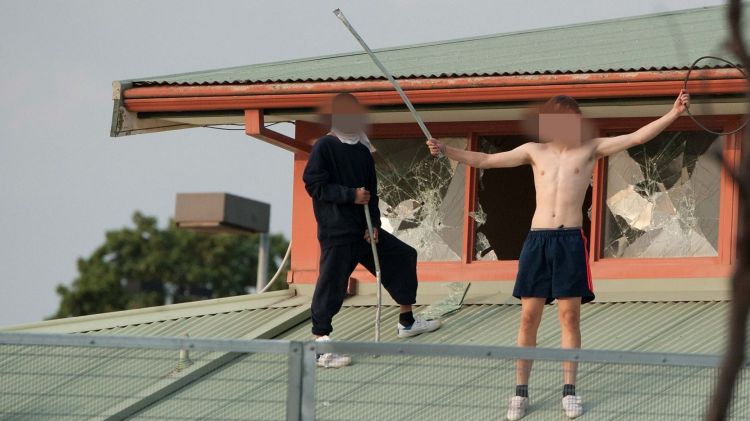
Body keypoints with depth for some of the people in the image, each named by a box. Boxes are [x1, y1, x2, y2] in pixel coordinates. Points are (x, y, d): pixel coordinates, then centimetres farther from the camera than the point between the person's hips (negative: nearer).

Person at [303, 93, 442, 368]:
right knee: (331, 286, -8)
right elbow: (314, 185, -14)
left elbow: (371, 192, 11)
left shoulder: (363, 151, 11)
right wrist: (351, 195, -18)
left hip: (364, 230, 8)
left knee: (403, 257, 15)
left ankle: (406, 322, 29)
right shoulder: (325, 147, -9)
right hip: (337, 233, -8)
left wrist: (374, 225, -1)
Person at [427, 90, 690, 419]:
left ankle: (569, 389, 9)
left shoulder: (590, 149, 6)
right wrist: (445, 151, 2)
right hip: (537, 240, 1)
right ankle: (521, 391, 9)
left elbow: (636, 137, -1)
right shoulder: (535, 151, 10)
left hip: (571, 241, -1)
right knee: (529, 317, 2)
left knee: (570, 315, 1)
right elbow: (485, 160, 12)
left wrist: (673, 114, -10)